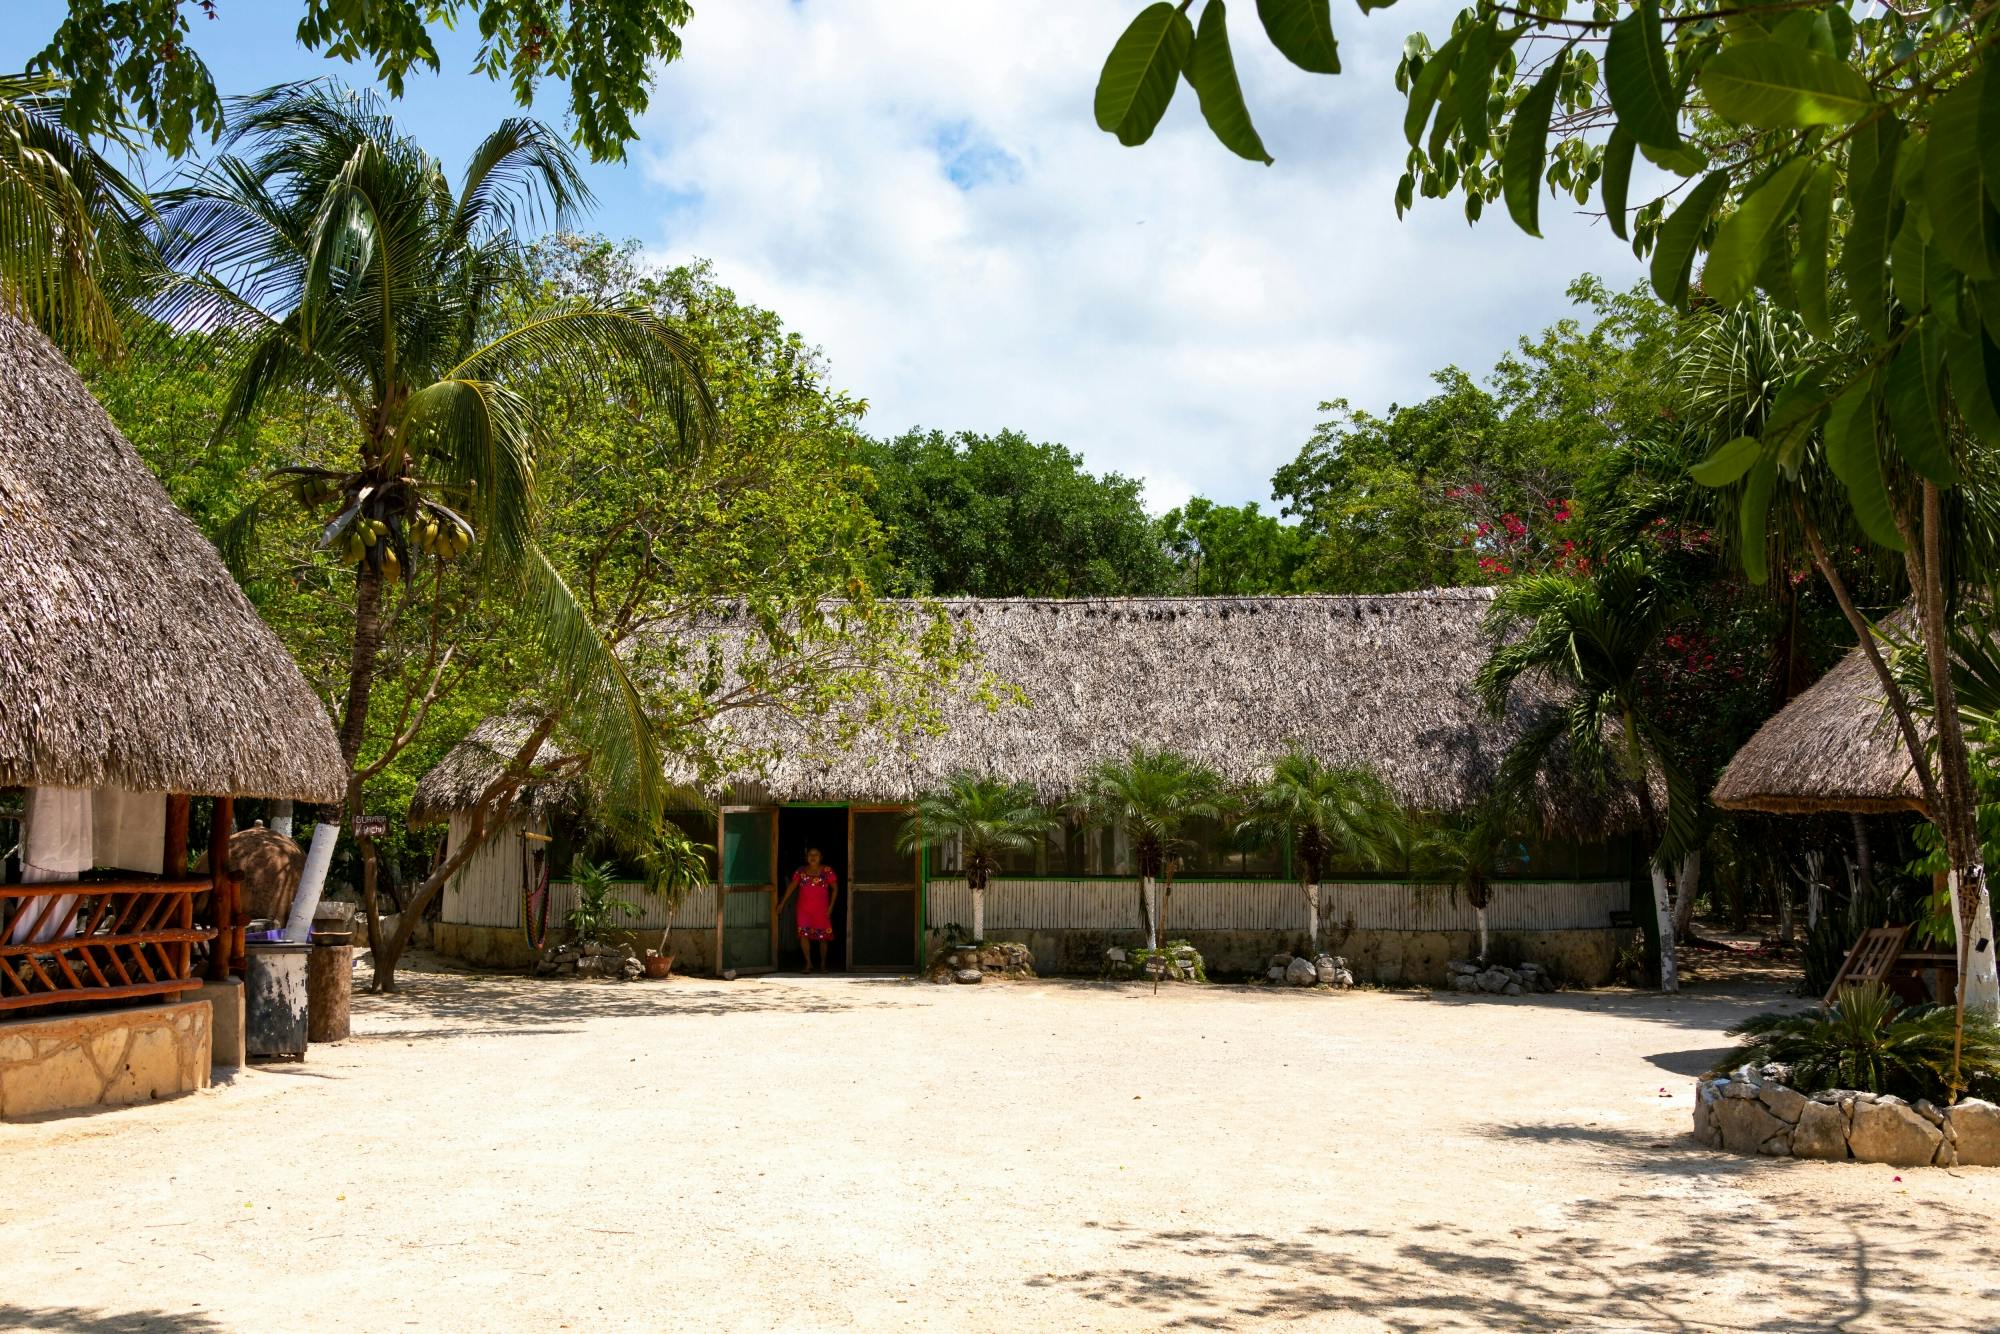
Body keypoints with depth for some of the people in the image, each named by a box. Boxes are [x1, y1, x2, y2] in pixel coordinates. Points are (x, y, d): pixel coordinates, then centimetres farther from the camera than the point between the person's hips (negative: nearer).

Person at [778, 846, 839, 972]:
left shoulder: (827, 870, 0)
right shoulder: (801, 871, 6)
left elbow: (835, 888, 2)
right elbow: (791, 886, 7)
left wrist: (831, 906, -6)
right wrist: (782, 903, 0)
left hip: (822, 909, -1)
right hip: (804, 909, 1)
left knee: (823, 937, 3)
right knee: (803, 934, -12)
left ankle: (823, 964, 19)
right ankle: (808, 963, -2)